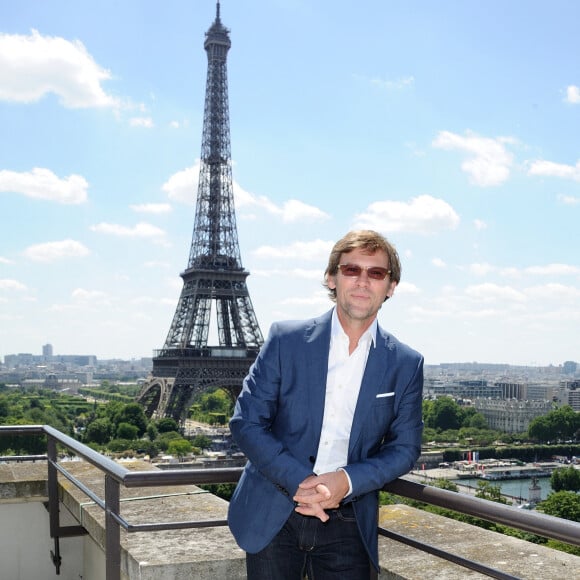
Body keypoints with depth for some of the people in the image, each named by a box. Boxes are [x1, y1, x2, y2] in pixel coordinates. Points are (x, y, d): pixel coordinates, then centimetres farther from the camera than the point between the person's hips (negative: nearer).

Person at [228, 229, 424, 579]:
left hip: (348, 523, 1)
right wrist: (299, 480, -16)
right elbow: (246, 422, -4)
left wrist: (347, 481, -14)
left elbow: (405, 447, 3)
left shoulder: (406, 364, 1)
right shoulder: (286, 340, -3)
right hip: (273, 517, 0)